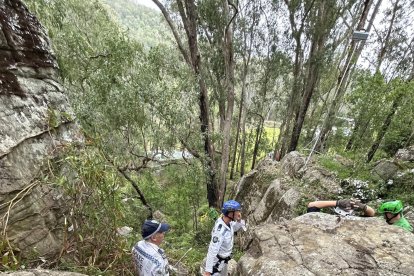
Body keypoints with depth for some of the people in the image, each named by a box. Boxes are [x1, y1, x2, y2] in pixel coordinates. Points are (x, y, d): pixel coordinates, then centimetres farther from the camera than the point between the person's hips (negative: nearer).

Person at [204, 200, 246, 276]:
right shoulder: (220, 230, -37)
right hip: (216, 261, -8)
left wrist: (239, 220, -15)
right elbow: (212, 250, -33)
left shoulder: (228, 222, -13)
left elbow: (235, 228, 7)